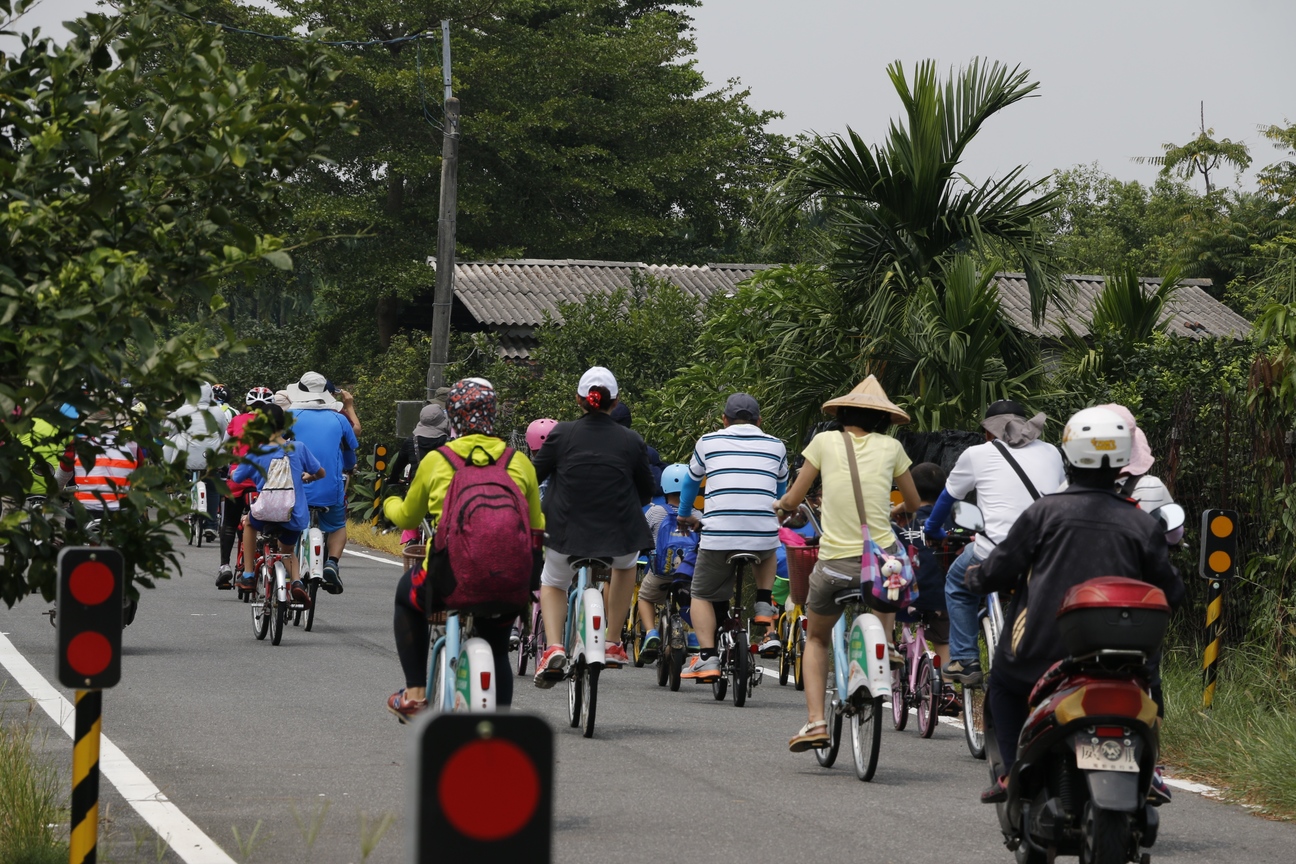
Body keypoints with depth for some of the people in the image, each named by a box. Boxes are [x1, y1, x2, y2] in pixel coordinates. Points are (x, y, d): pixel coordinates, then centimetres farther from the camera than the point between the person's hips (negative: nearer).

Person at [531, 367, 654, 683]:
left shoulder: (561, 434, -6)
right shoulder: (631, 441, -3)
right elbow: (646, 490, 10)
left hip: (567, 530, -1)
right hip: (619, 533, 1)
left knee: (553, 583, 27)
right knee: (626, 564, 36)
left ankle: (554, 647, 0)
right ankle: (613, 643, 31)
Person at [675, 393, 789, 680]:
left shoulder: (707, 443, 13)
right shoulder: (776, 447, 16)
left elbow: (691, 482, 30)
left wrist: (684, 517, 49)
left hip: (717, 536, -2)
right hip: (763, 535, 2)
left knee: (703, 596, 15)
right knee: (768, 552, 36)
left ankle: (707, 658, -3)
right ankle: (764, 608, 16)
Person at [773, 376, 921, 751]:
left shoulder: (826, 441, 3)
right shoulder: (890, 447, 6)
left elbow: (792, 500, 7)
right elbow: (913, 505, 18)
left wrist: (781, 505, 30)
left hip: (834, 564, 0)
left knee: (816, 639, 22)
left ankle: (815, 721, 4)